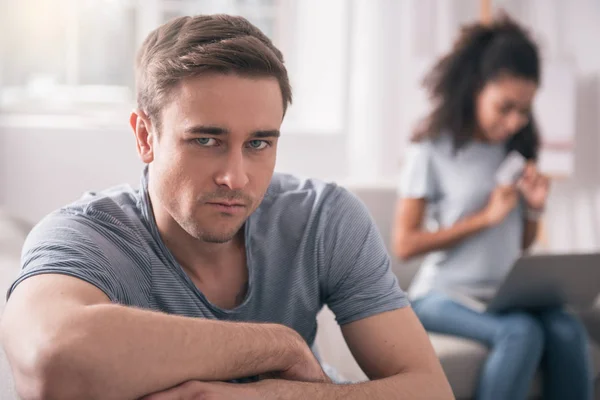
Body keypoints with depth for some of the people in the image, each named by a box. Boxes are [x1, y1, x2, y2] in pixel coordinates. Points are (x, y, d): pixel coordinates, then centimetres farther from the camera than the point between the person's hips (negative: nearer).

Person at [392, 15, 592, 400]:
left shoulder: (516, 151, 11)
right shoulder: (433, 150, -5)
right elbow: (404, 244, -9)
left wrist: (534, 208, -4)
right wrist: (486, 217, -13)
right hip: (444, 295, -5)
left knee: (568, 331, -26)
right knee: (521, 333, -33)